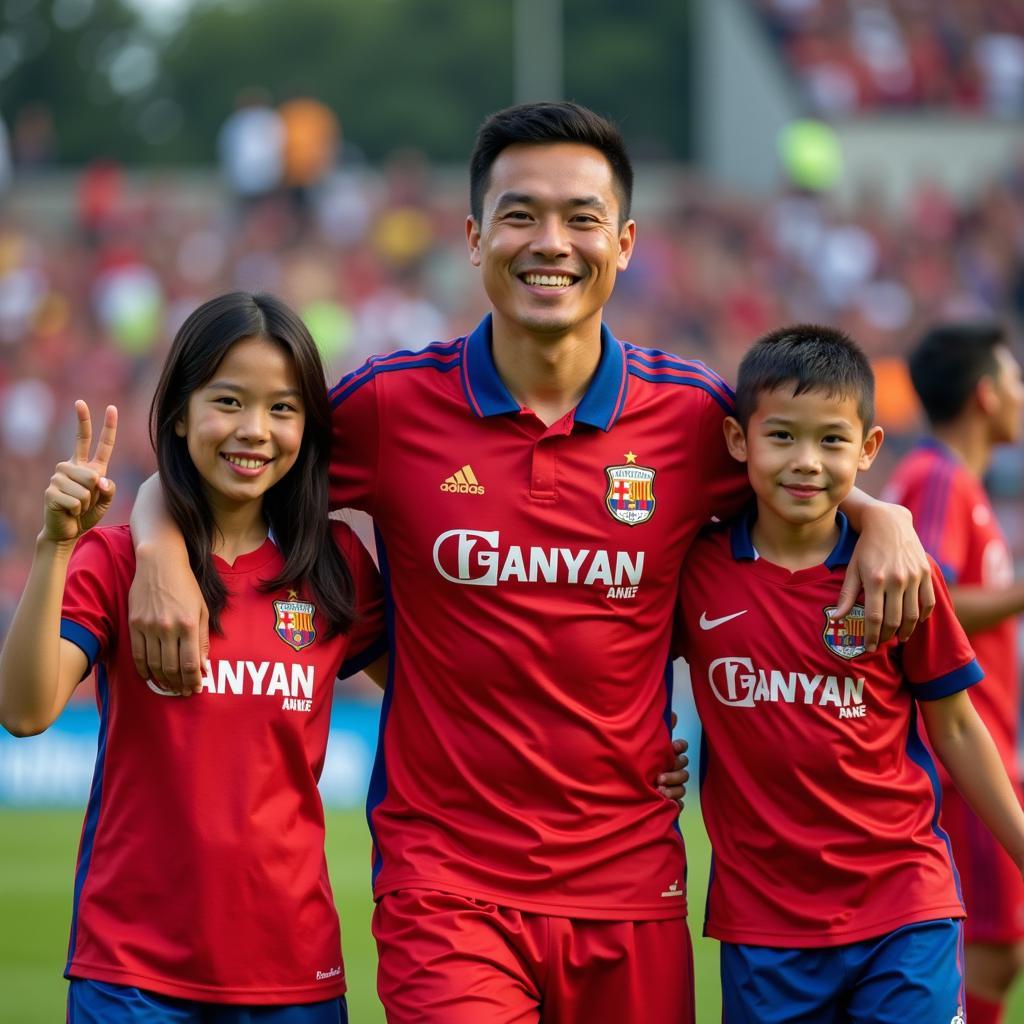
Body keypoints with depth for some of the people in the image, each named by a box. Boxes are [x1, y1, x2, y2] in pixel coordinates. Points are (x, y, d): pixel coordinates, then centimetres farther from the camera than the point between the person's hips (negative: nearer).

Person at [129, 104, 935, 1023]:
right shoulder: (392, 405, -3)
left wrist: (883, 518, -1)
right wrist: (161, 550, -10)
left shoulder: (693, 415, 0)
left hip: (630, 890, 2)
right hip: (444, 886, -2)